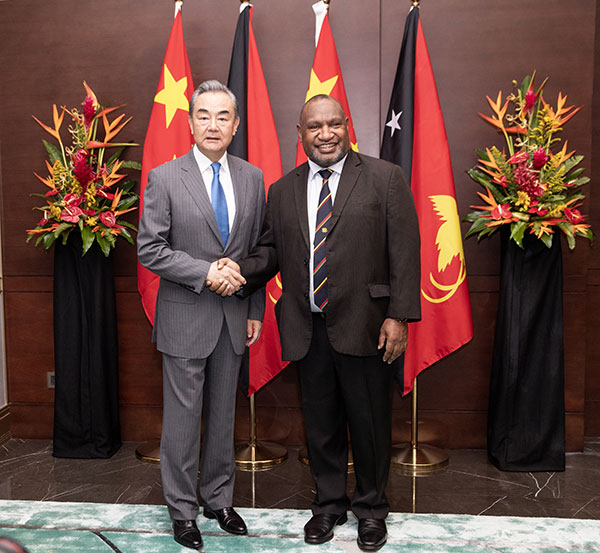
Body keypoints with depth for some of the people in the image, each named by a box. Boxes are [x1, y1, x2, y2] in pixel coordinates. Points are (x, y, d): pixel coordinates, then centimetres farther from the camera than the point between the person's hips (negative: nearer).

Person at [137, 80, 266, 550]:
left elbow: (257, 250, 9)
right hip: (185, 317, -3)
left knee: (223, 414, 15)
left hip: (233, 317, 4)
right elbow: (150, 249, -9)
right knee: (183, 416, 6)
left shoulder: (252, 179, 5)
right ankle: (182, 509, 25)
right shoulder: (164, 179, -6)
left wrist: (255, 312, 7)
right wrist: (205, 271, -19)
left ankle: (219, 499, 33)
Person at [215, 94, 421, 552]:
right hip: (307, 331, 3)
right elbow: (272, 251, 12)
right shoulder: (282, 190, 10)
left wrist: (399, 316, -12)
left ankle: (371, 508, 33)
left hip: (364, 326, -3)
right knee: (320, 423, 15)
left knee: (369, 422, 11)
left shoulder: (385, 178, -2)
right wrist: (242, 270, -8)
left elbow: (404, 252, -6)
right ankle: (329, 504, 36)